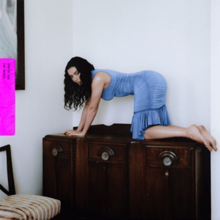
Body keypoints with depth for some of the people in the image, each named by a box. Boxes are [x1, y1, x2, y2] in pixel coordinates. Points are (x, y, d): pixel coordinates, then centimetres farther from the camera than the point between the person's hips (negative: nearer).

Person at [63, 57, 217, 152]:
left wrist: (82, 133, 4)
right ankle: (196, 130, -7)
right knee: (155, 128, 5)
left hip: (148, 83, -10)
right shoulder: (90, 80, 18)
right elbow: (87, 106, 25)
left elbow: (92, 109, -6)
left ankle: (189, 132, -28)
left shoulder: (97, 78, -10)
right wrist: (78, 129, 26)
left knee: (146, 132, -17)